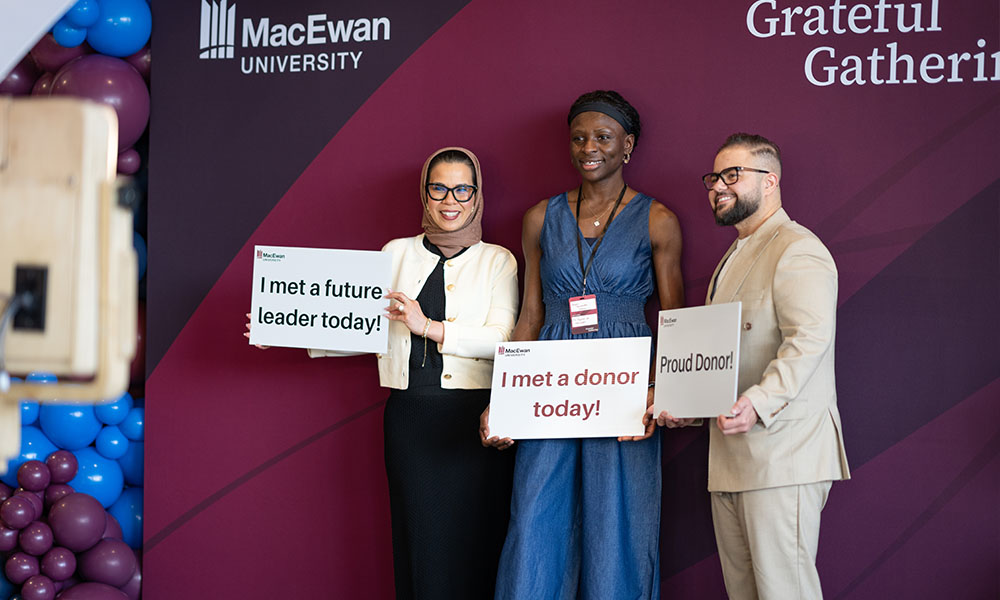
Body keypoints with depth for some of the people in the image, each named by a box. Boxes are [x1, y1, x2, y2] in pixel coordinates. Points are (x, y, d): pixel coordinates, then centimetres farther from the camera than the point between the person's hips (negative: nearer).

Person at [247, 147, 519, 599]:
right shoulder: (397, 253, 14)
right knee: (417, 541, 1)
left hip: (472, 419, -2)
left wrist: (430, 328, -19)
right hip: (409, 417, 2)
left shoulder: (497, 261, 5)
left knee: (467, 543, -3)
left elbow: (502, 338, -7)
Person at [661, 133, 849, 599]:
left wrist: (757, 403, -31)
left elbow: (808, 338, -20)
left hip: (782, 454, -9)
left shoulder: (797, 250, -7)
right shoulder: (735, 257, 24)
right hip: (730, 456, 10)